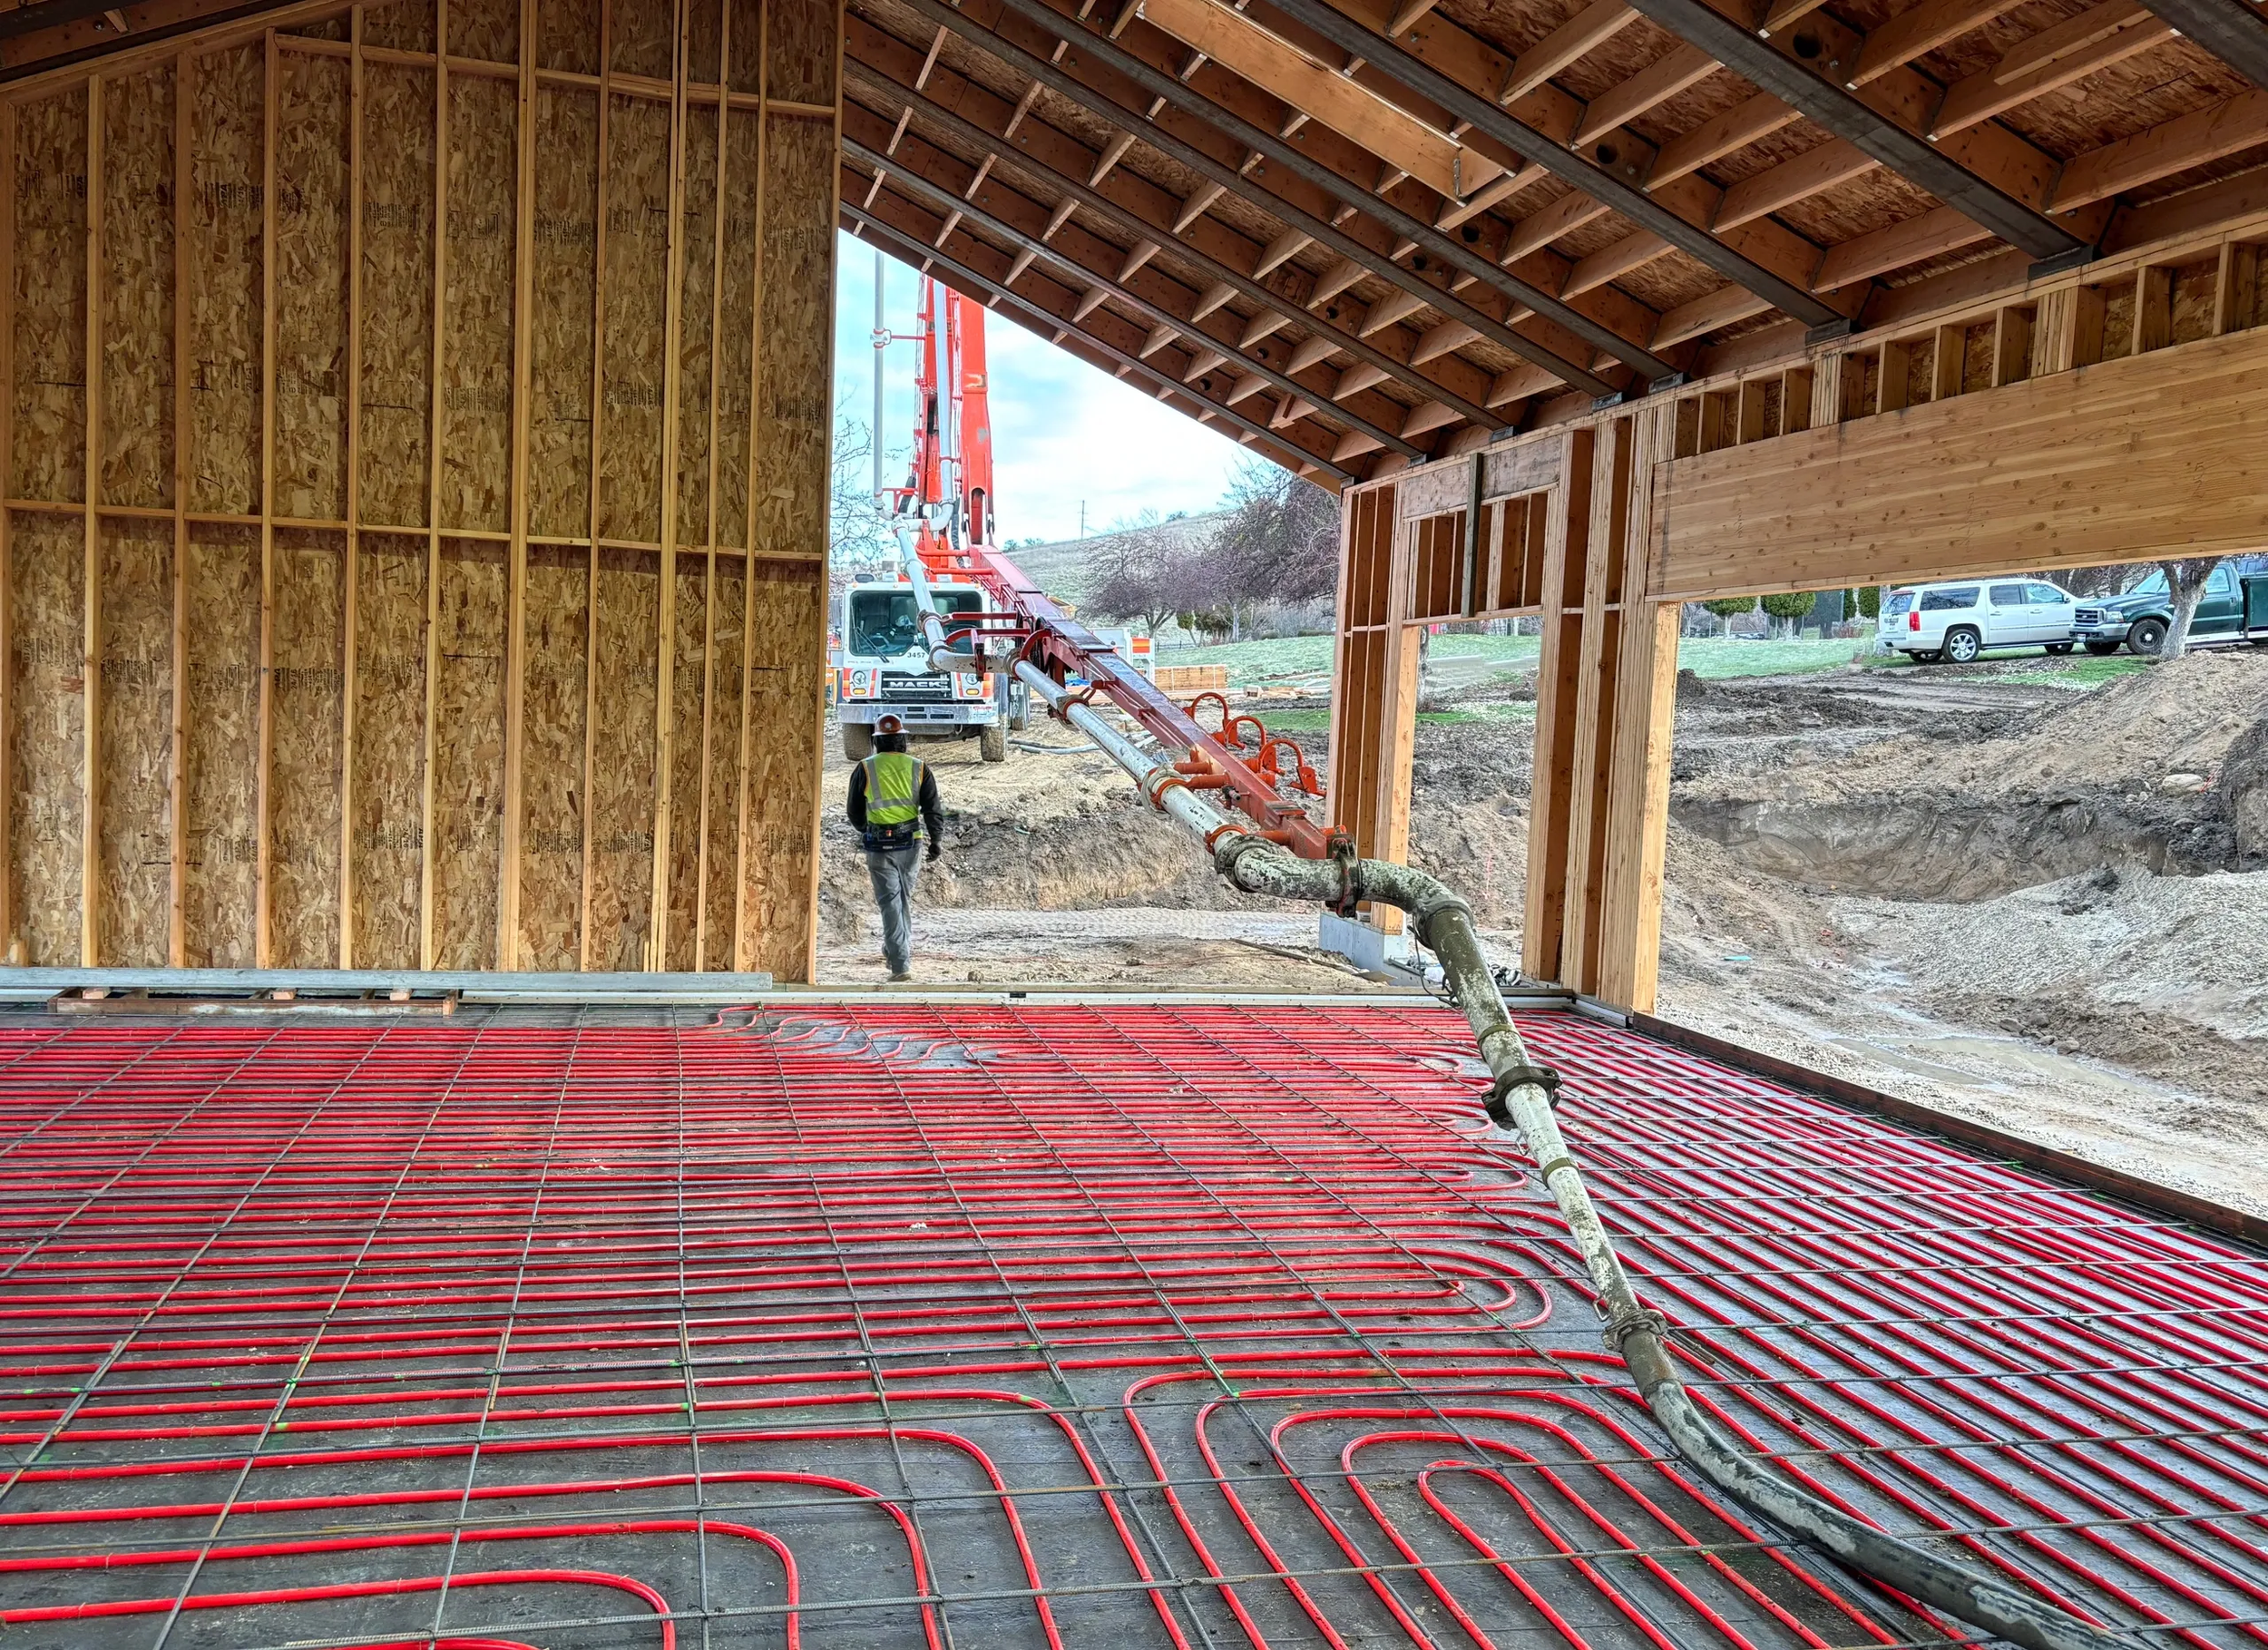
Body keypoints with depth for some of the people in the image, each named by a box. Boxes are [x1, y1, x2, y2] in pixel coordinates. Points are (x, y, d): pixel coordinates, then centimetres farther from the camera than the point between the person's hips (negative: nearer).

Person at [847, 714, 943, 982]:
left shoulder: (865, 769, -1)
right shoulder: (919, 768, 1)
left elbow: (854, 811, 8)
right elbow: (933, 808, -2)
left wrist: (864, 830, 27)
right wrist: (937, 839, 8)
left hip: (878, 844, -2)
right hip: (910, 843, 2)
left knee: (890, 901, -2)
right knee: (905, 897, 20)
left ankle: (901, 963, -10)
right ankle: (900, 949, 35)